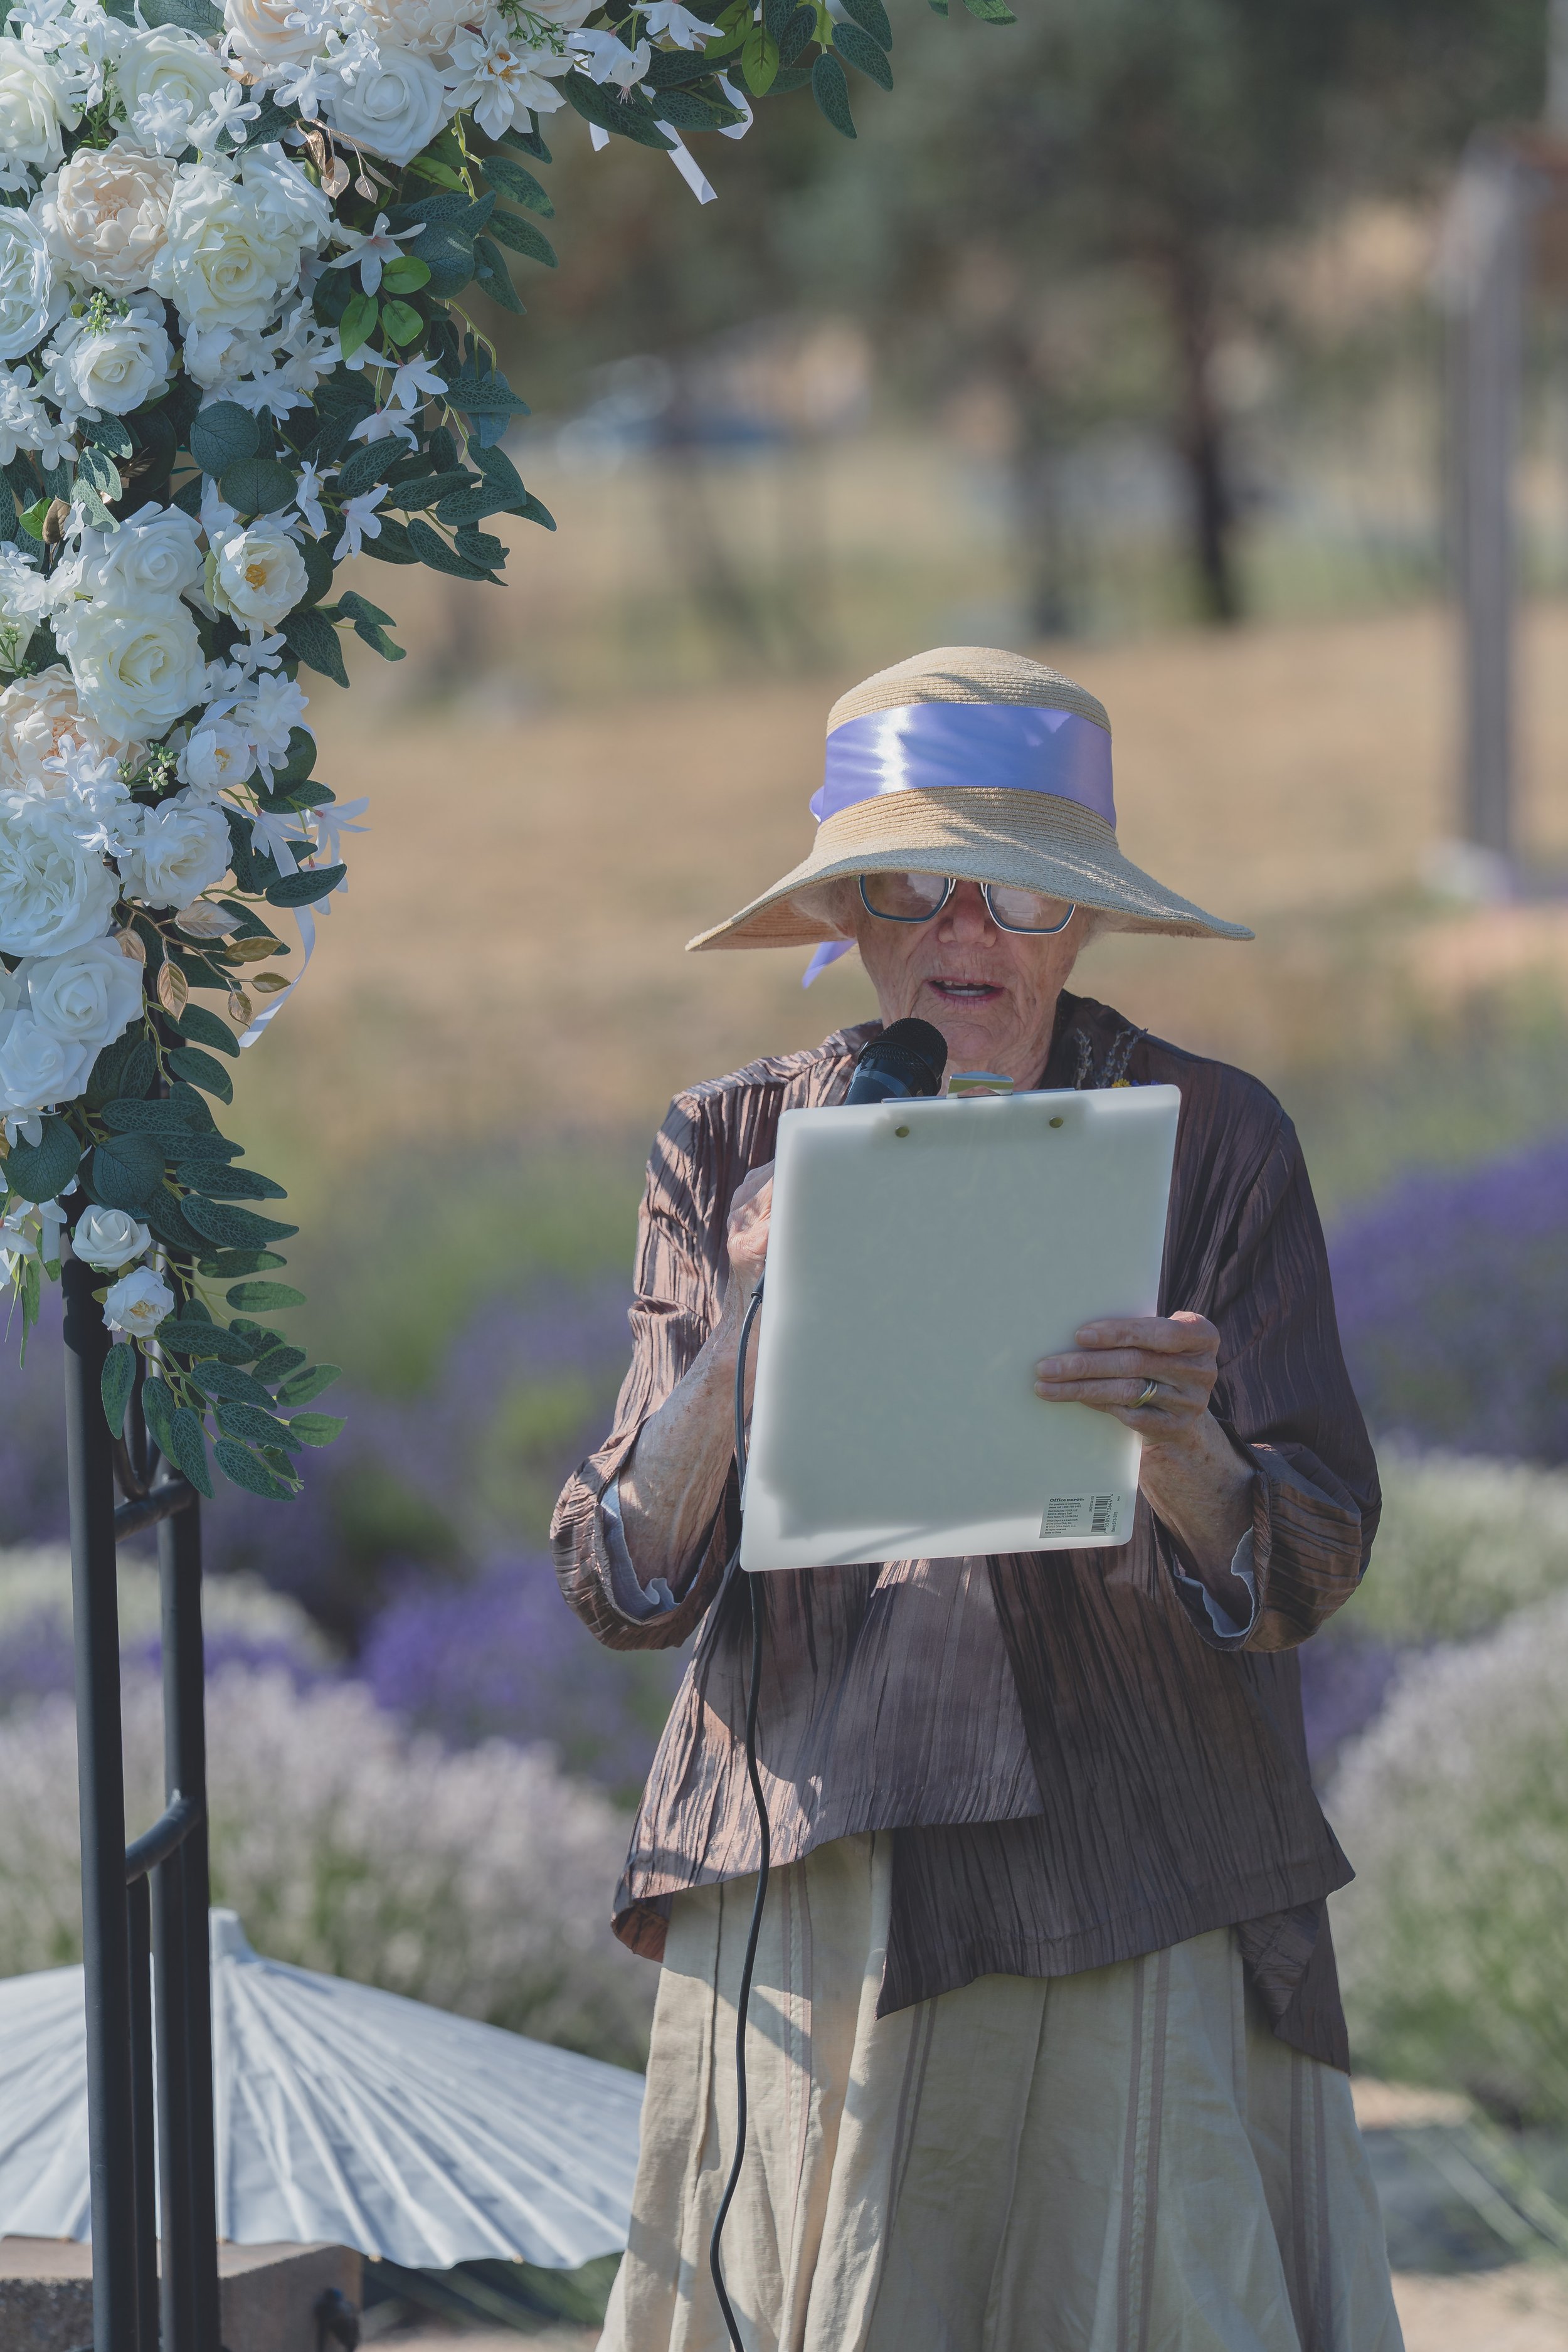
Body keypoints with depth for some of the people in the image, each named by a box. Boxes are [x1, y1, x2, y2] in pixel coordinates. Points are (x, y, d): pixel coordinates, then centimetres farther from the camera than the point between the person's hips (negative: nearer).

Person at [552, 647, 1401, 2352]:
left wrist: (1177, 1447, -25)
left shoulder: (1210, 1142, 1)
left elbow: (1306, 1571, -5)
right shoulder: (729, 1157, 5)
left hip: (1134, 1912, -1)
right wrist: (731, 1366, -18)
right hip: (810, 1900, 1)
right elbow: (620, 1586, -1)